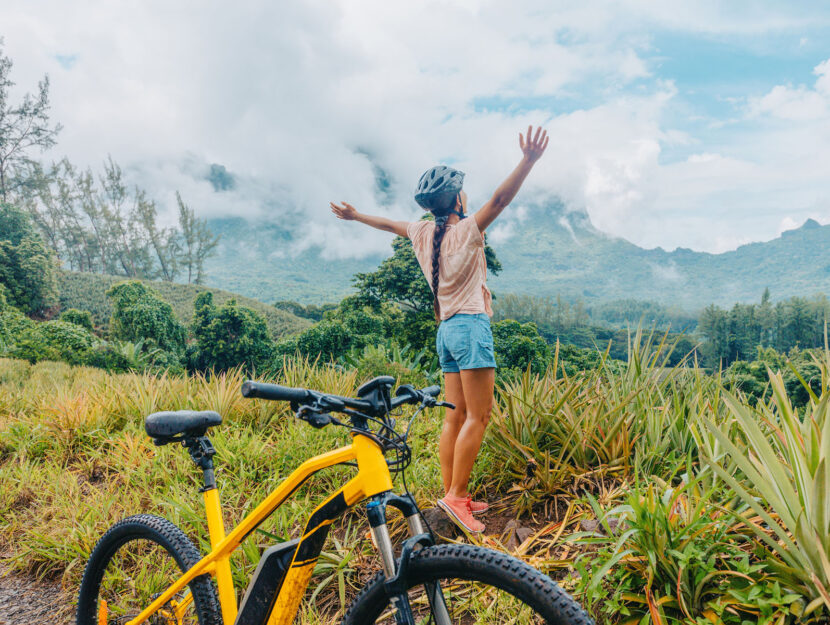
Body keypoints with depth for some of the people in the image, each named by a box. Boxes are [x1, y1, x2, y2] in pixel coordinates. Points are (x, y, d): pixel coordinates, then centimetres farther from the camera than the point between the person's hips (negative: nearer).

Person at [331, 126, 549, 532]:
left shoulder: (422, 233, 12)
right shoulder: (467, 230, -6)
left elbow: (388, 224, 28)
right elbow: (499, 199, -20)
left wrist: (354, 215, 44)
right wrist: (528, 161, -29)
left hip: (446, 328, 8)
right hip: (470, 324, -8)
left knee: (456, 416, 8)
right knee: (478, 416, -7)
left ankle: (454, 496, 10)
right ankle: (456, 496, -11)